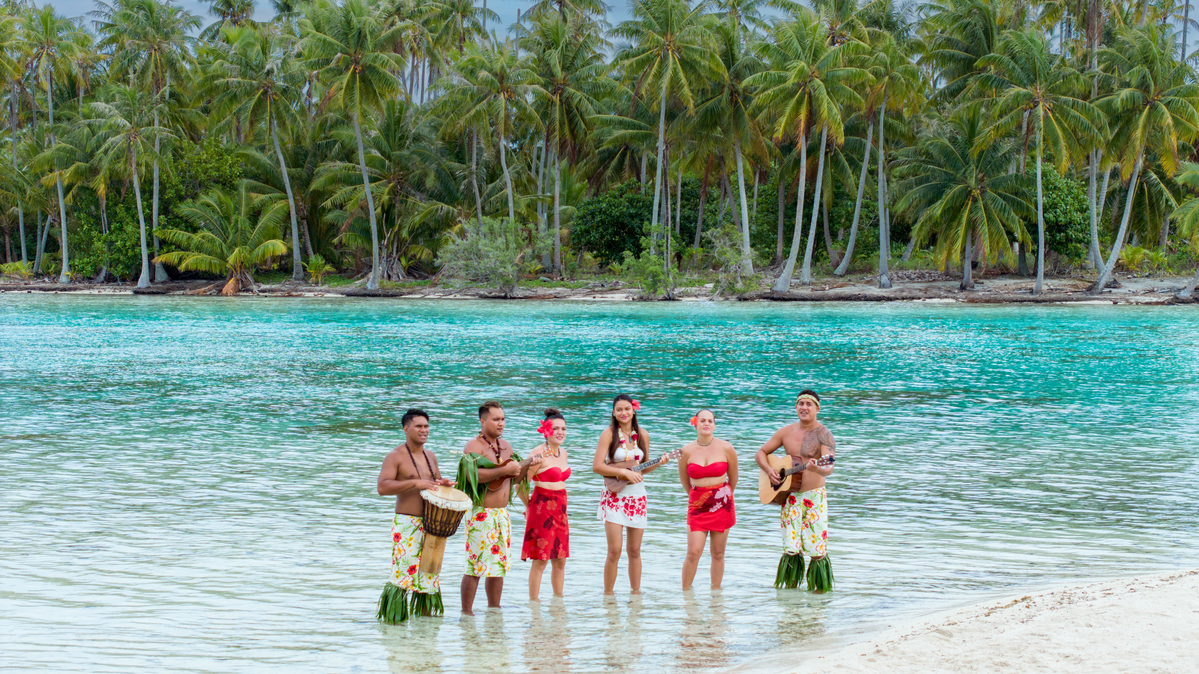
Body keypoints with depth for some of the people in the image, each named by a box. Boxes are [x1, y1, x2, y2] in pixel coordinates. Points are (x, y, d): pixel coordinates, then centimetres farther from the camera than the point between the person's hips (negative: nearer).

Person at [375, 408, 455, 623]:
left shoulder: (430, 456, 16)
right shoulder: (395, 457, -7)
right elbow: (382, 487, -18)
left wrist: (443, 484, 6)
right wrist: (415, 483, -25)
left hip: (430, 524, 7)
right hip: (406, 524, -7)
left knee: (428, 572, 9)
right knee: (403, 573, -11)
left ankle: (425, 614, 17)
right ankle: (392, 620, -7)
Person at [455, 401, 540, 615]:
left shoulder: (506, 446, 15)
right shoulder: (474, 446, -10)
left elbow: (515, 477, 21)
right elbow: (472, 475, -26)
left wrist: (527, 466, 2)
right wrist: (504, 470, -25)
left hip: (502, 514, 8)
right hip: (481, 514, -8)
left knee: (499, 564, 12)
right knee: (475, 566, -8)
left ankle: (494, 609, 21)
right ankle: (467, 612, -2)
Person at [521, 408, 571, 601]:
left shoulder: (563, 453, 12)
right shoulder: (539, 452, -13)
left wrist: (560, 506, 17)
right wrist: (529, 506, -4)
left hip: (560, 510, 8)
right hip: (542, 509, -8)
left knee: (560, 561, 11)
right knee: (540, 561, -4)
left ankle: (558, 599, 21)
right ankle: (534, 601, 2)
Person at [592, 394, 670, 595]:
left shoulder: (642, 435, 8)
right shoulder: (609, 434, -6)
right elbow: (597, 466, -12)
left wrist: (658, 464, -4)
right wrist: (624, 472, -17)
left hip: (637, 495, 4)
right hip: (614, 495, -4)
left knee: (635, 550, 8)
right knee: (614, 551, -9)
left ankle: (636, 592, 17)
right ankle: (608, 594, 2)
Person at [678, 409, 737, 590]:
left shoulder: (726, 449, -3)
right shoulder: (687, 451, -3)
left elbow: (733, 477, 12)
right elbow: (684, 479, 13)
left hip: (722, 505, 1)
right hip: (697, 506, -1)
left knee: (718, 553, 5)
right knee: (693, 552, -9)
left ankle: (716, 590, 16)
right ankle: (685, 591, 3)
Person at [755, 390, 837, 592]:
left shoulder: (823, 435, -8)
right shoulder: (786, 432, 7)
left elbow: (829, 468, -21)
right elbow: (761, 452, 16)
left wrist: (816, 469, -43)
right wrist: (769, 470, -3)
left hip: (814, 497, -4)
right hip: (790, 496, 4)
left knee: (817, 550, -6)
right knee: (790, 548, 2)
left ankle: (821, 589, 6)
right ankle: (790, 586, 13)